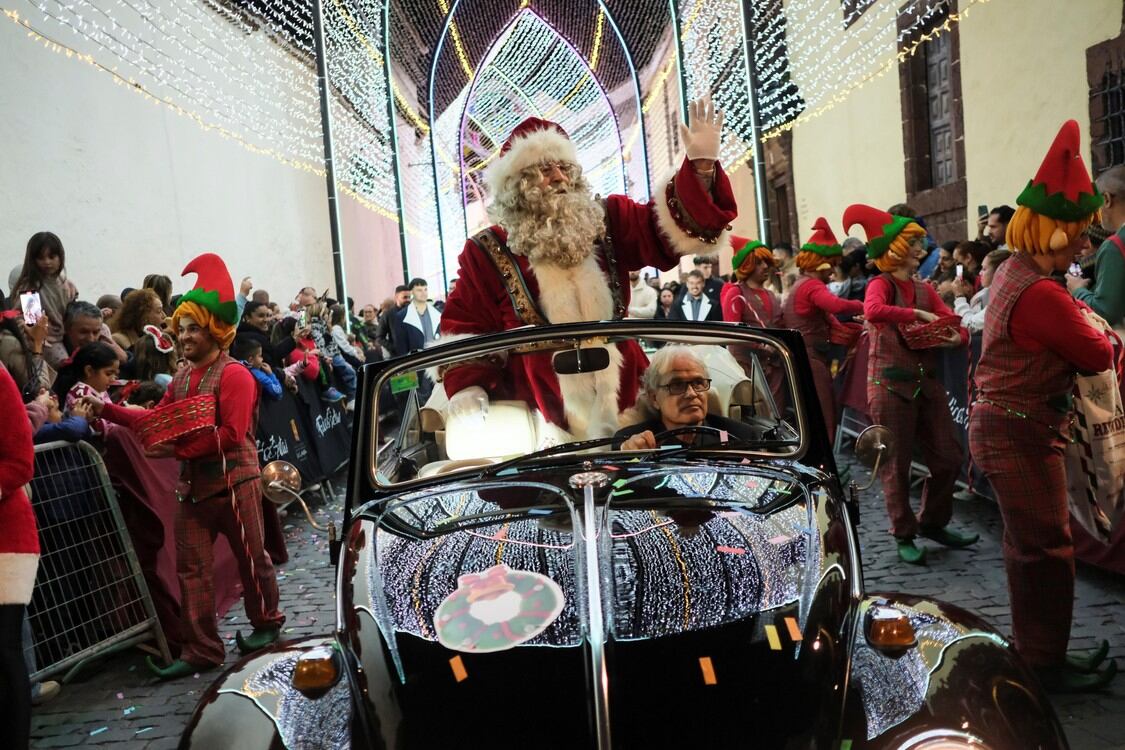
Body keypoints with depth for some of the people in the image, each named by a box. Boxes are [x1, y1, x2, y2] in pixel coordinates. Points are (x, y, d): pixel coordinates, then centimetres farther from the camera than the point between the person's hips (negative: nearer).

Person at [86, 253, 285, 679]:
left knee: (250, 557, 6)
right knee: (191, 567, 5)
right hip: (193, 484, 7)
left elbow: (231, 434, -20)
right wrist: (106, 410, 4)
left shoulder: (233, 374, -11)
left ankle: (266, 623, 28)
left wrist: (179, 449, -21)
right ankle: (201, 650, 11)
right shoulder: (182, 378, 14)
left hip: (234, 480, -7)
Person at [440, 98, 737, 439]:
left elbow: (667, 232, -4)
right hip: (540, 409, -2)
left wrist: (701, 166, -18)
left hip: (622, 392, 2)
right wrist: (467, 391, -12)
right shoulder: (487, 253, 0)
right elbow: (464, 326, 4)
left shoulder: (606, 223, 5)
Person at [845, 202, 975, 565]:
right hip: (891, 385, -7)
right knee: (896, 464, 2)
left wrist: (955, 337, -12)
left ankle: (933, 522, 30)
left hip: (927, 382, 7)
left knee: (948, 458, 9)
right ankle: (904, 536, 18)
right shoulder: (882, 284, -5)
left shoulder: (924, 289, 14)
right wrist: (918, 314, -23)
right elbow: (873, 311, -30)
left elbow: (957, 327, 10)